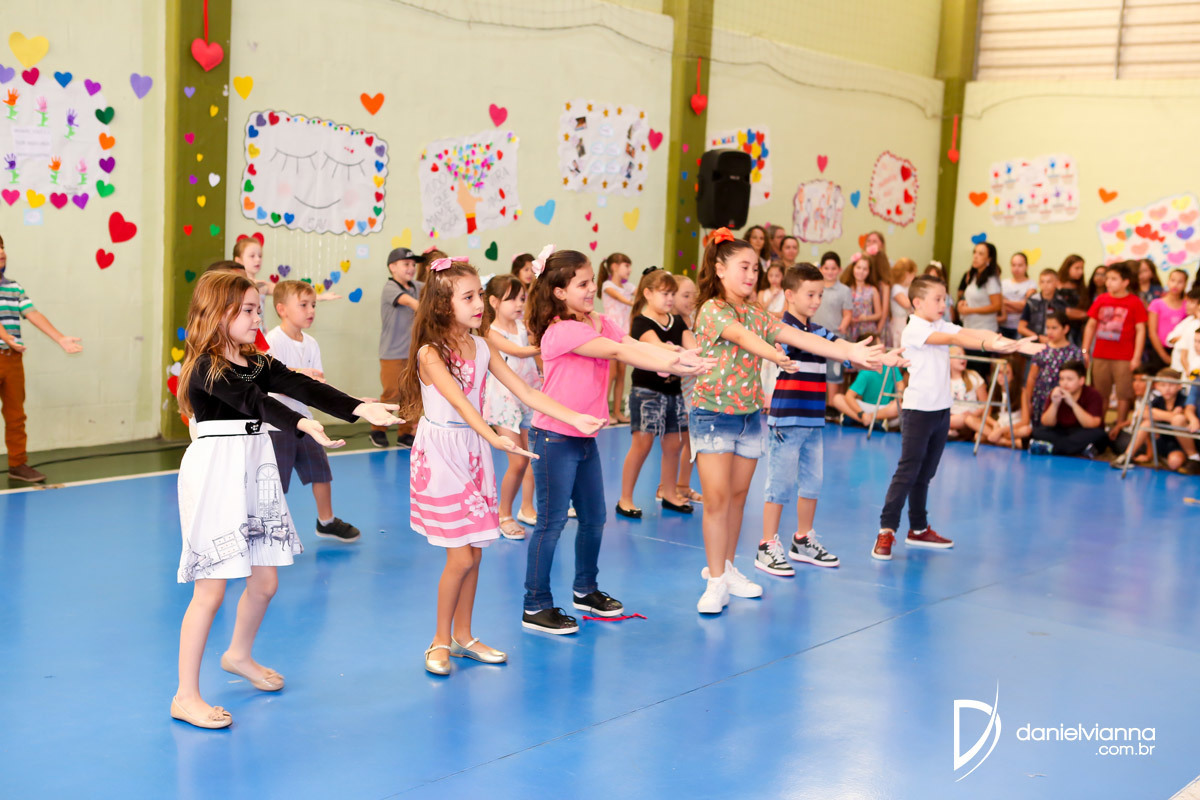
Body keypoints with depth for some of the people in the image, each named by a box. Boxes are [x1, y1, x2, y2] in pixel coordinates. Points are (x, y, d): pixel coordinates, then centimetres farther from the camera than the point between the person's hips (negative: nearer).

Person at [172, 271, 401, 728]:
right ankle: (186, 697, 4)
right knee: (210, 589, -6)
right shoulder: (205, 368, -15)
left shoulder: (257, 363, 10)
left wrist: (360, 408, -14)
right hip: (215, 474, -8)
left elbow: (302, 387, -1)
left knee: (265, 580, 15)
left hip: (255, 474, 8)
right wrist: (302, 425, -47)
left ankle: (239, 656, 42)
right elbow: (253, 401, -32)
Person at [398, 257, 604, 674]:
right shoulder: (430, 353, -14)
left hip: (475, 452, 6)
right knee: (461, 557, -6)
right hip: (441, 455, -6)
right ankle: (440, 640, 12)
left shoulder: (482, 348, 5)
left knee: (474, 553, 10)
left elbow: (526, 392, 4)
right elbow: (459, 402, -29)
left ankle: (463, 636, 25)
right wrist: (494, 437, -45)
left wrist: (576, 418, -6)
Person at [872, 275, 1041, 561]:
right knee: (907, 472, -9)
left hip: (941, 409, 7)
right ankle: (886, 531, -6)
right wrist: (987, 344, -40)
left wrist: (1013, 344, -16)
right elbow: (951, 339, -28)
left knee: (926, 473, 14)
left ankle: (918, 529, 23)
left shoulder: (942, 326, 9)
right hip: (917, 410, -7)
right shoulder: (914, 329, -13)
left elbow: (972, 333, -4)